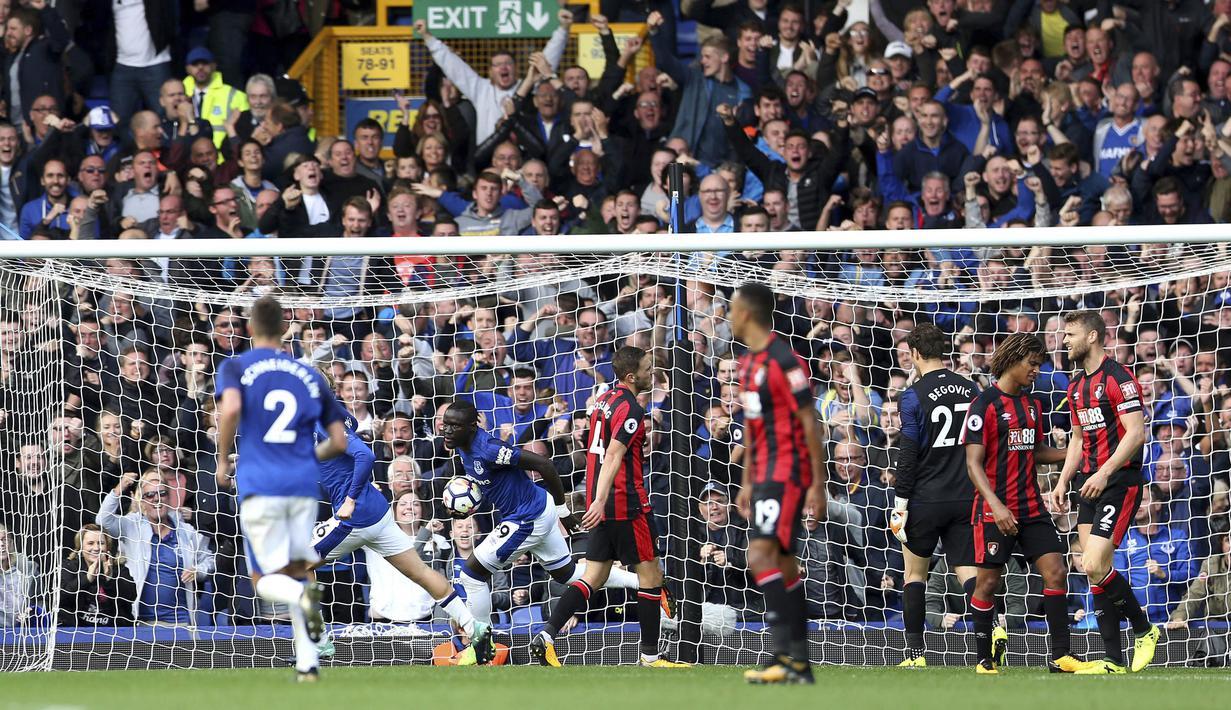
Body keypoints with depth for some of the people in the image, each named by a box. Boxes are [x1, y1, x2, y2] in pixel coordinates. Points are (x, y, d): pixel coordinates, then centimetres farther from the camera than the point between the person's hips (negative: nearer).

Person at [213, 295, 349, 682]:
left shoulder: (236, 367, 3)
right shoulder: (309, 375, 13)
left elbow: (231, 407, -19)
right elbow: (339, 442, 11)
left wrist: (223, 460, -5)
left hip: (260, 486, -3)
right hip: (304, 486, 3)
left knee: (267, 580, 4)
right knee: (297, 571, 13)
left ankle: (302, 594, -32)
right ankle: (307, 665, -1)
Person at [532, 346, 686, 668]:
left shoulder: (605, 400, 13)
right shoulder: (631, 410, -15)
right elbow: (613, 456, -25)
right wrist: (600, 502, -32)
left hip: (603, 505, 9)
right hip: (627, 504, -9)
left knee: (594, 577, 8)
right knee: (650, 573, 2)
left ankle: (546, 638, -5)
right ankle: (650, 656, 6)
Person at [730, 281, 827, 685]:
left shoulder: (784, 361, -15)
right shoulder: (748, 363, 14)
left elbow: (809, 423, -15)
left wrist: (818, 484, -16)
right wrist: (747, 482, 22)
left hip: (788, 472, -10)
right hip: (765, 473, 10)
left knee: (761, 555, -19)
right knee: (784, 564, 9)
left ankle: (787, 654, -21)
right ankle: (799, 663, 11)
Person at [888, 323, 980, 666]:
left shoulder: (915, 395, -9)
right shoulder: (970, 389, 6)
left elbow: (908, 456, -11)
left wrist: (900, 506, -7)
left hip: (926, 499, -3)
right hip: (965, 497, 3)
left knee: (915, 572, 12)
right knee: (968, 571, 1)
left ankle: (915, 653, 12)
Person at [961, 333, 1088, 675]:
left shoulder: (1032, 404, 13)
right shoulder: (985, 404, -10)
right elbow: (974, 463, -14)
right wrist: (996, 505, -25)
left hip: (1031, 506, 6)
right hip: (994, 511, -6)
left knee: (1055, 570, -3)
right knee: (988, 581, -1)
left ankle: (1060, 655, 0)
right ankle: (985, 659, 11)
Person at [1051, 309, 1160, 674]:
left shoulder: (1117, 378, -11)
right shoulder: (1077, 386, 16)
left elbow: (1136, 433, -18)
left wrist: (1105, 472, -24)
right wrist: (1063, 481, 15)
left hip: (1120, 481, -9)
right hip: (1091, 483, 9)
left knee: (1095, 565, -18)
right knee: (1094, 571, 2)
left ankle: (1144, 630, 2)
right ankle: (1112, 660, 5)